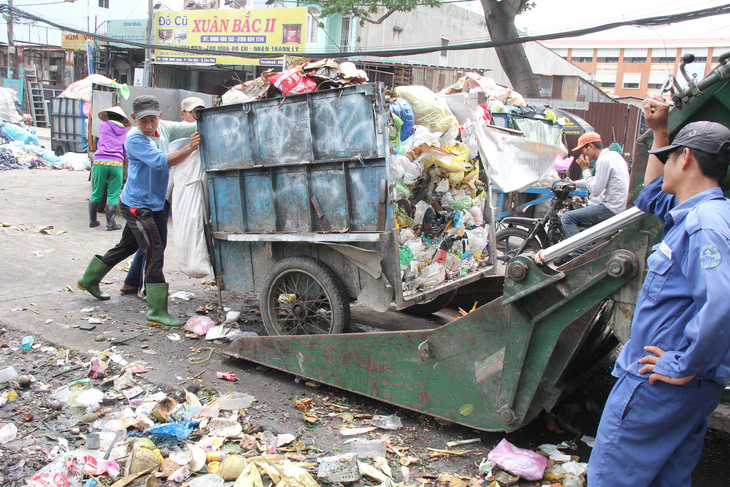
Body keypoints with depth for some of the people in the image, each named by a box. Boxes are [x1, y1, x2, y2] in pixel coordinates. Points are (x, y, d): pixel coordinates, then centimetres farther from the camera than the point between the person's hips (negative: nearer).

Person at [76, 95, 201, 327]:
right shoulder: (134, 139, -18)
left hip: (153, 204, 9)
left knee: (128, 246, 23)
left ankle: (89, 280, 43)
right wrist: (190, 148, -36)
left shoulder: (164, 128, 2)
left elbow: (196, 127, 0)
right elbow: (162, 161, -29)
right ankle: (157, 311, -11)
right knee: (154, 251, -14)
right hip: (136, 205, -8)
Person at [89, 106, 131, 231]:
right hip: (117, 164, 0)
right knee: (113, 195, 1)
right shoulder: (124, 131, 16)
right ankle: (111, 223, -2)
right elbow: (126, 152, 18)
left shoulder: (103, 125, 12)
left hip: (100, 161, 0)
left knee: (97, 192, 9)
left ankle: (92, 220, 17)